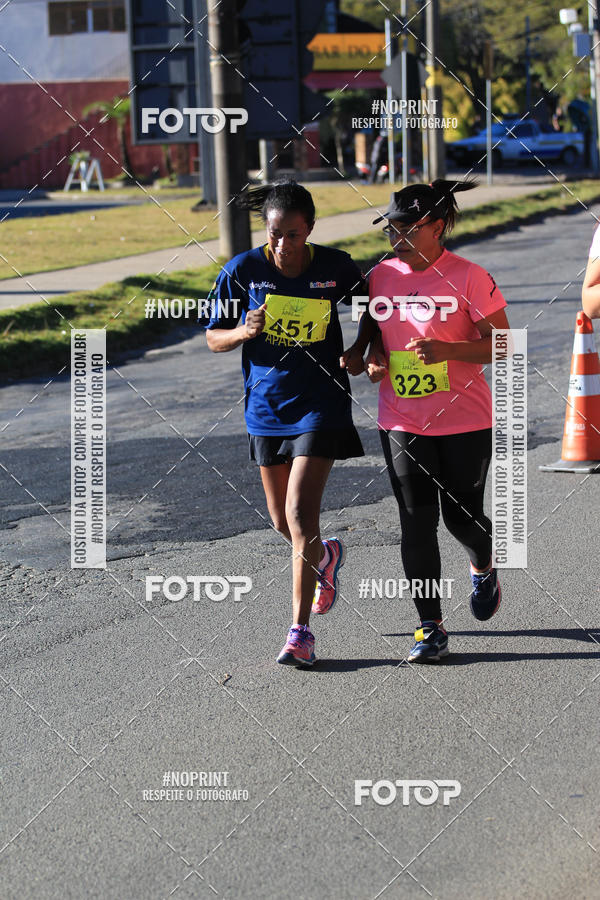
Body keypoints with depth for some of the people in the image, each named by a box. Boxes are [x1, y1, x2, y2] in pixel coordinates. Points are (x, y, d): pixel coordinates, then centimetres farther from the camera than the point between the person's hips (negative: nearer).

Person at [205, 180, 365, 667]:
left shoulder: (337, 268, -9)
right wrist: (243, 332, -20)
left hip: (320, 405, -3)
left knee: (300, 516, -13)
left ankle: (301, 632, -7)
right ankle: (325, 558, 48)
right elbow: (214, 337, 1)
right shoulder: (243, 271, -8)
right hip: (266, 408, 3)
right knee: (283, 522, 13)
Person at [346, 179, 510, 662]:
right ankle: (431, 627, 5)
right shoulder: (381, 276, 3)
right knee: (416, 521, -2)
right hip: (402, 420, 3)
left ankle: (484, 567, 41)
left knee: (461, 516, 4)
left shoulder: (470, 278, -11)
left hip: (464, 420, -3)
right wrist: (373, 356, -4)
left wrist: (447, 350, -25)